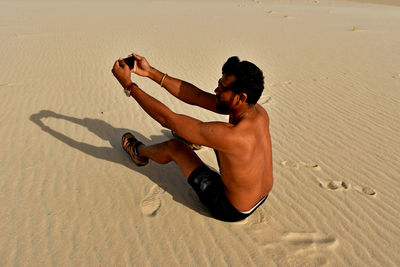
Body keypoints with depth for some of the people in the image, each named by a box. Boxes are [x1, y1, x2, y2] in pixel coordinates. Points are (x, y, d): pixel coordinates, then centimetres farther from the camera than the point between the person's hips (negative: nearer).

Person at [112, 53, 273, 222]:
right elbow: (197, 96, -12)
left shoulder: (231, 135, -38)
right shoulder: (259, 112, -14)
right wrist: (151, 72, -11)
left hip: (230, 211, -6)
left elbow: (167, 119, -30)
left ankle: (138, 151, 36)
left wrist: (128, 84, -21)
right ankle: (193, 139, 53)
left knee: (174, 146, 3)